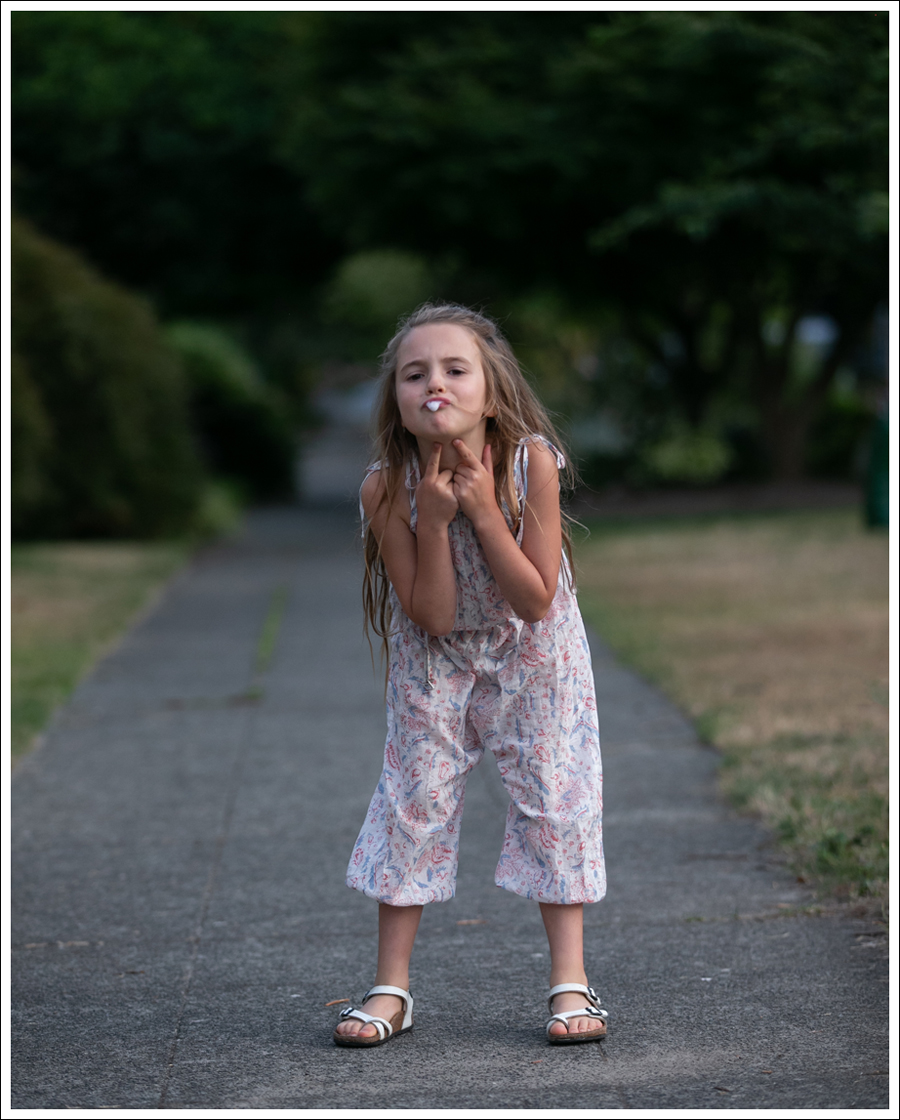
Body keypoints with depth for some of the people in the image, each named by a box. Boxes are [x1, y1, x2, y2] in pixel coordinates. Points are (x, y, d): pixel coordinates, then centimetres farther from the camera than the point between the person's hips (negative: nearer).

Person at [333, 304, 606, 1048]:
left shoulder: (530, 463, -27)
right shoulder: (386, 489, -26)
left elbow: (536, 602, -25)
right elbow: (433, 617, -23)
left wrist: (485, 513, -34)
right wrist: (434, 521, -35)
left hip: (531, 653, 0)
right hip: (435, 660, 0)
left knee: (554, 795, -2)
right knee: (414, 797, 0)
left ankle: (570, 980, 8)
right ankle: (392, 987, 11)